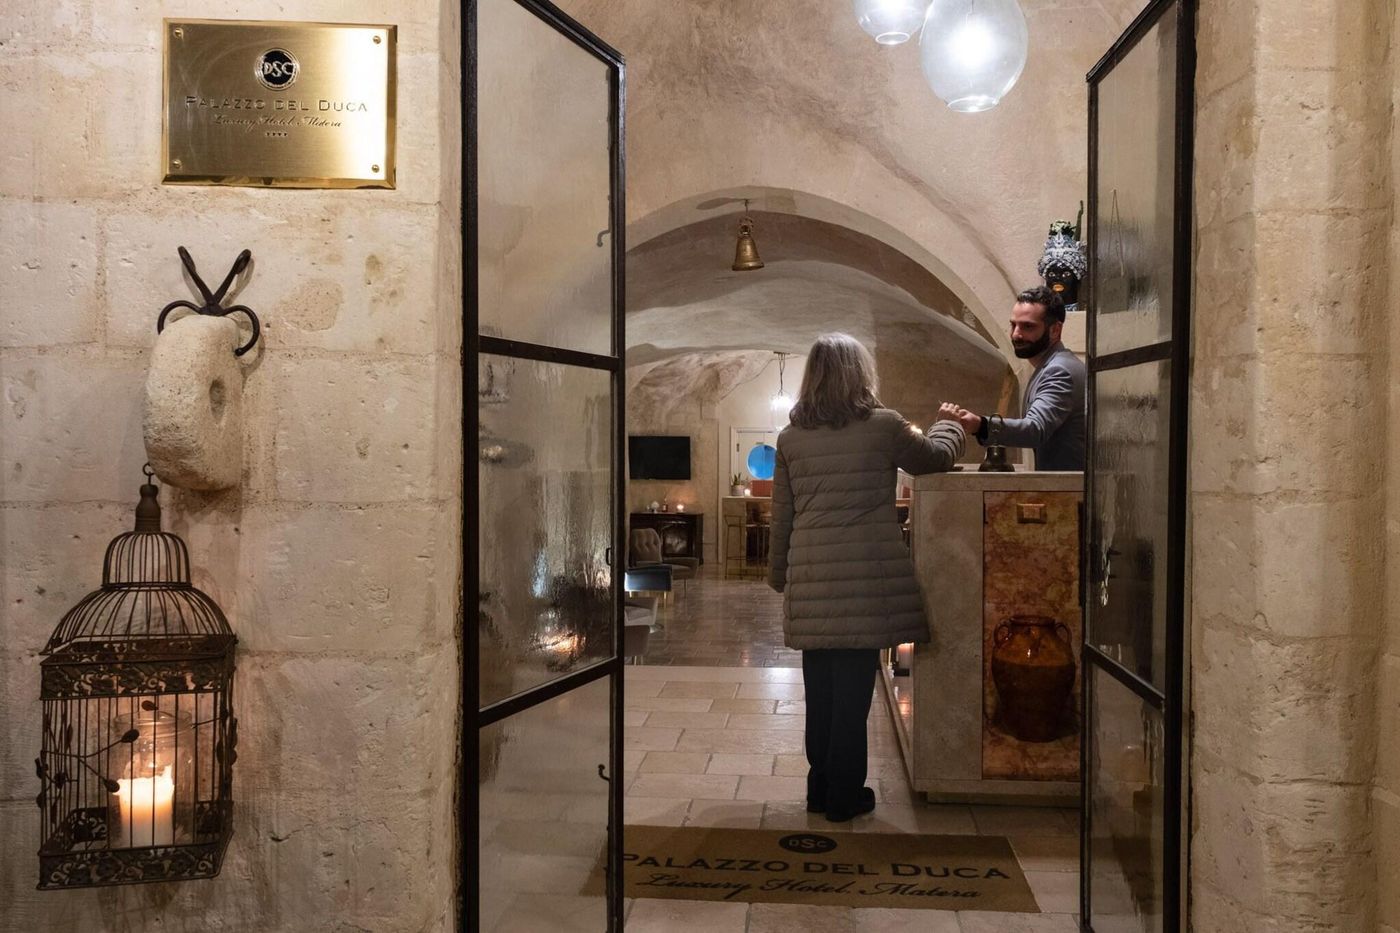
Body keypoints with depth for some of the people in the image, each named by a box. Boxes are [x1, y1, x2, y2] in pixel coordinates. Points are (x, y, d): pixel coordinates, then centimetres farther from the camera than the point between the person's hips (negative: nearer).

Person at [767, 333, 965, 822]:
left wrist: (779, 574, 21)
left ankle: (820, 787, 23)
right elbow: (936, 456, 13)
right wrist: (948, 422, 33)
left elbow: (782, 516, 10)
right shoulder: (883, 426, -4)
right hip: (865, 578, -3)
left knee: (820, 687, 13)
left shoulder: (790, 437, 5)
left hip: (811, 581, 4)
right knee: (854, 684, 4)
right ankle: (844, 794, 12)